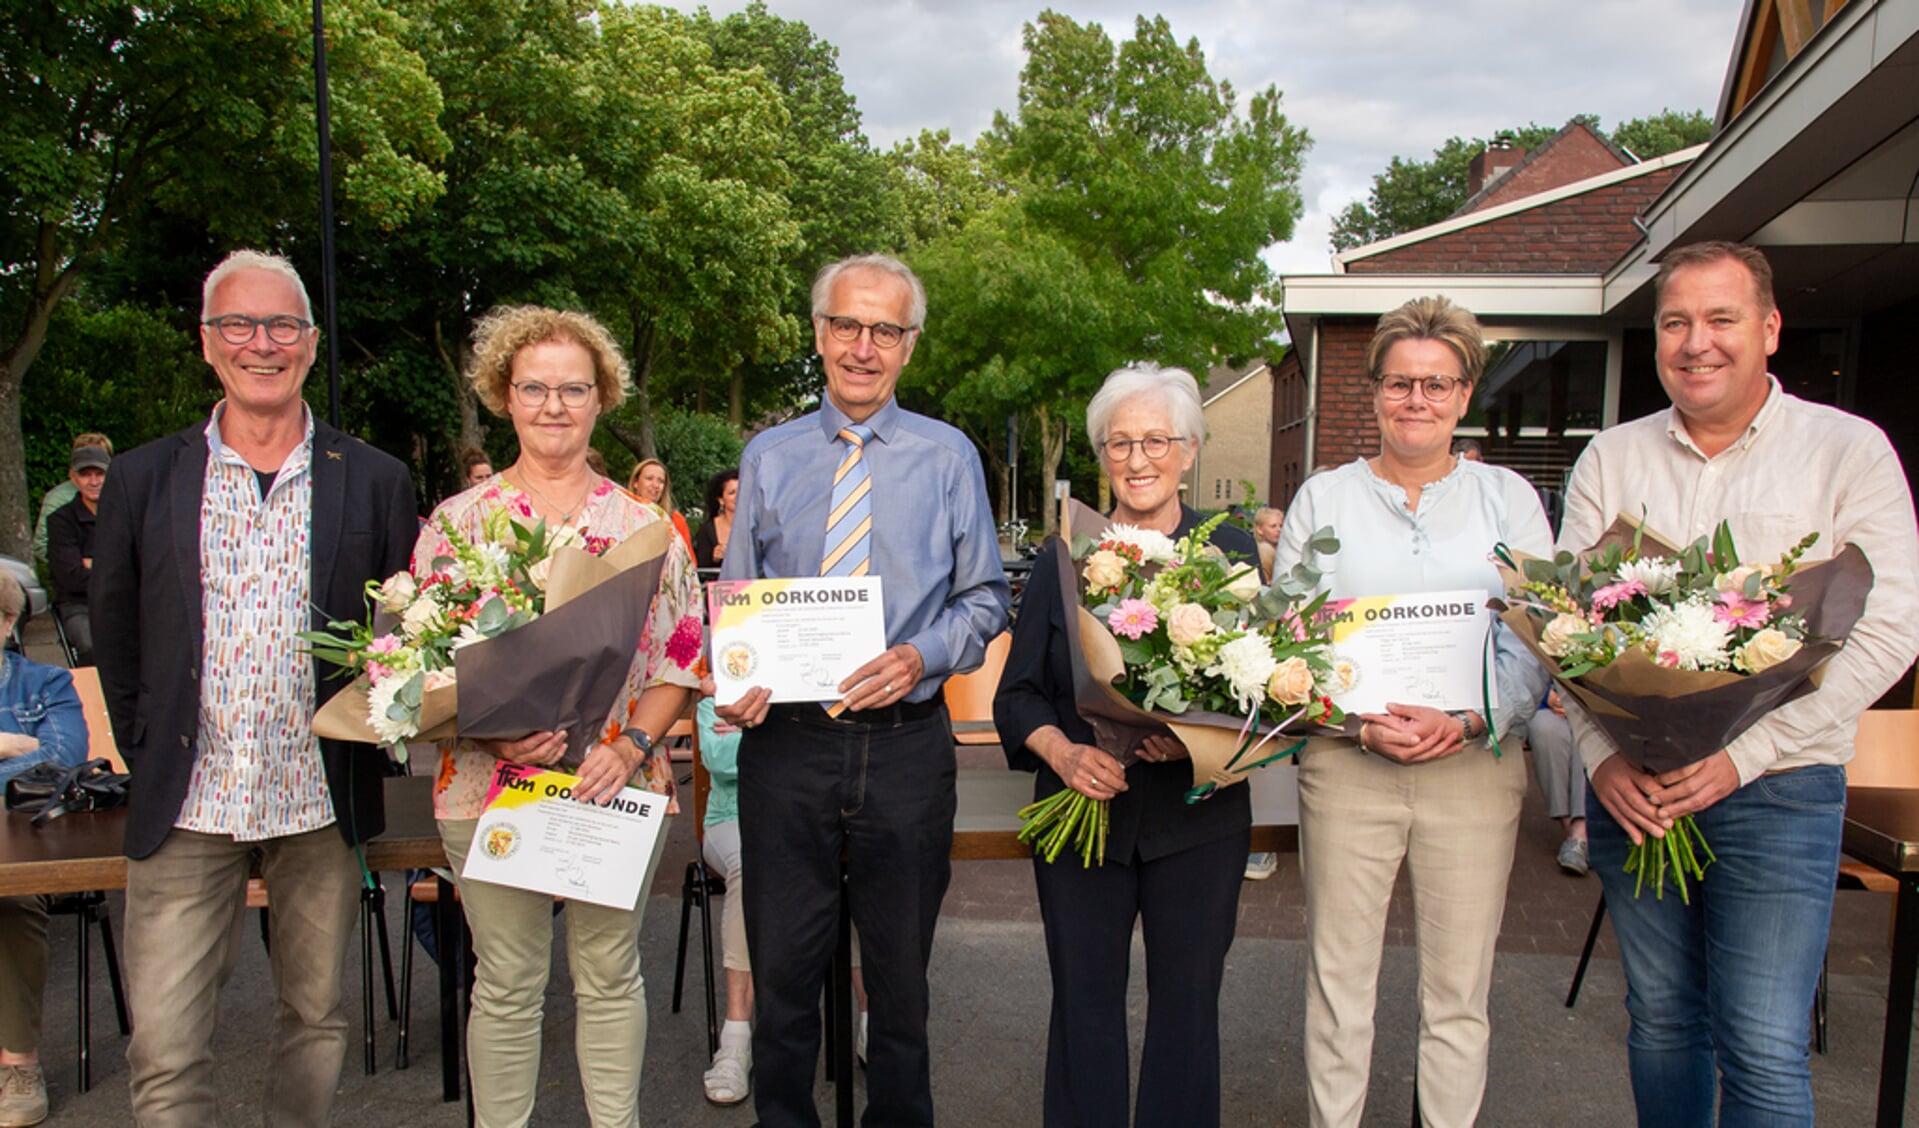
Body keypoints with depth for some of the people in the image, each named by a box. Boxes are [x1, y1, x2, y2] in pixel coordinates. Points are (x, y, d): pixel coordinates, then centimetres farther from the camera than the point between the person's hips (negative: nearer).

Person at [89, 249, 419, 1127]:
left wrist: (367, 747, 0)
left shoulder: (375, 481, 1)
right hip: (185, 806, 0)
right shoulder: (144, 479, 4)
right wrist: (149, 754, 6)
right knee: (162, 1049, 2)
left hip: (321, 800, 0)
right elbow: (115, 636, 10)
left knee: (314, 1021, 14)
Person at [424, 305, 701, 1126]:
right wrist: (491, 730, -15)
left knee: (611, 976, 13)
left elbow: (680, 657, 2)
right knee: (506, 985, 10)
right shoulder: (457, 523, 2)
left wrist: (632, 745, -12)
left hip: (620, 788, 1)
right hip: (490, 785, 0)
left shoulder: (645, 526, 3)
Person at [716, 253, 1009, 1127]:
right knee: (782, 965, 11)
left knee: (900, 970, 13)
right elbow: (735, 600, 9)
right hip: (785, 737, 1)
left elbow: (985, 598, 3)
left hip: (905, 738, -1)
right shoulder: (768, 457, 7)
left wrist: (922, 656, -15)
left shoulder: (948, 457, 3)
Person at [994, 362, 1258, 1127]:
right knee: (1084, 1002, 9)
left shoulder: (1232, 554, 3)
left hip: (1198, 818, 0)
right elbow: (1018, 693, 4)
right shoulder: (1062, 558, 5)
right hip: (1080, 811, 1)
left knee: (1187, 1004, 10)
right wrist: (1064, 752, -15)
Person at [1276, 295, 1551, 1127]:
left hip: (1475, 766, 1)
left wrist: (1466, 721, -14)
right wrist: (1361, 722, -13)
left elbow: (1538, 642, 3)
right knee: (1338, 979, 7)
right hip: (1346, 764, 0)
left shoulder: (1507, 497, 9)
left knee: (1459, 990, 8)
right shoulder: (1323, 497, 7)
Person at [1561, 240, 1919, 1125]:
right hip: (1630, 787, 3)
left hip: (1776, 793, -3)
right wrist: (1601, 754, -10)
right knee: (1660, 1021, 14)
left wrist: (1743, 753, -15)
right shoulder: (1610, 459, 8)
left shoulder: (1848, 450, 0)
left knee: (1763, 1051, -3)